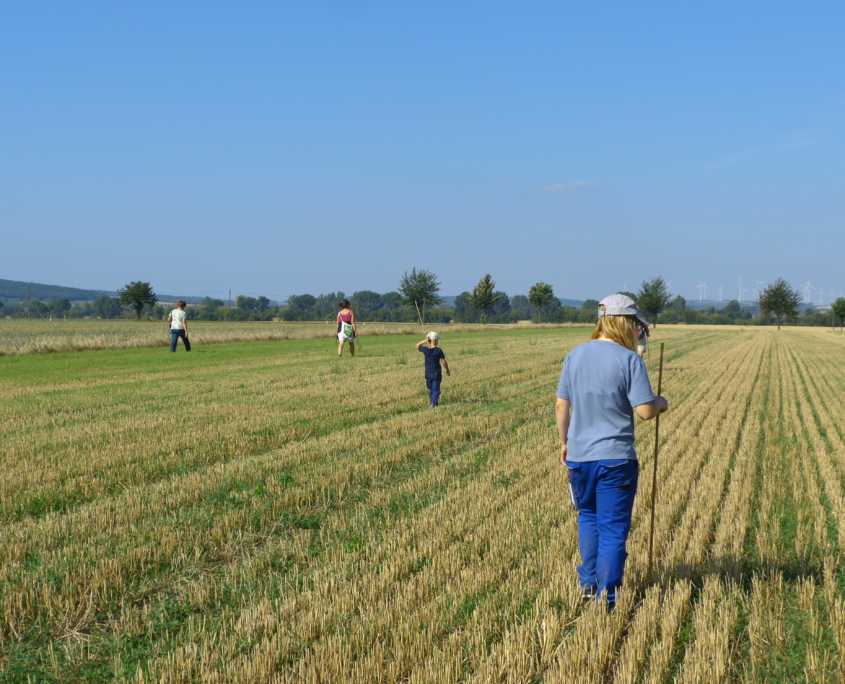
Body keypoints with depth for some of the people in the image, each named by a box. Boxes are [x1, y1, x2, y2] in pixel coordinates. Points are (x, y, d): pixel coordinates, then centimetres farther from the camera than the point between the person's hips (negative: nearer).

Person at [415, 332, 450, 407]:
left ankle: (432, 403, 21)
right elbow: (444, 362, -5)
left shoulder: (425, 350, -5)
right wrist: (448, 370, 10)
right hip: (436, 373, -3)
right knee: (436, 390, 1)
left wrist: (425, 341, 4)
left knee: (431, 390, 17)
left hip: (428, 373, 3)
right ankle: (434, 404, -7)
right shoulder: (438, 350, -12)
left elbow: (417, 345, 15)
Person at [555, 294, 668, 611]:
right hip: (615, 458, -4)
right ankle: (606, 597, 7)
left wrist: (564, 442, 19)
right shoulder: (629, 359, -11)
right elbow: (645, 411, -15)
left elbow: (561, 405, 6)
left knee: (588, 518, 24)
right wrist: (660, 403, 7)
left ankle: (588, 583, 28)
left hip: (578, 455, 5)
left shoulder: (575, 355, 2)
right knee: (613, 529, 4)